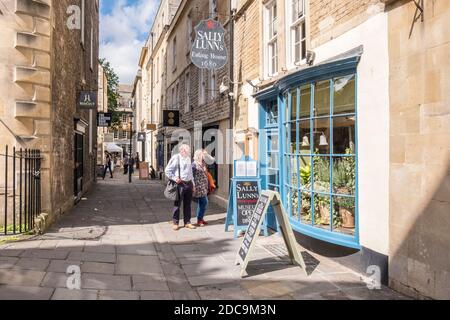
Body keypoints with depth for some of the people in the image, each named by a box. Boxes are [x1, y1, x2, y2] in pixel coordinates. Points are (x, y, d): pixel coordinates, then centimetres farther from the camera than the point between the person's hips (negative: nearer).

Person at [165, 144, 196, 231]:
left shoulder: (188, 158, 15)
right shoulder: (176, 158, -6)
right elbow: (167, 171, -7)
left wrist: (193, 183, 19)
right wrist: (174, 178, -15)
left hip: (189, 183, 6)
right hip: (180, 184, -6)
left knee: (188, 204, 11)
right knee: (177, 204, 2)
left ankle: (187, 222, 20)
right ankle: (175, 223, 13)